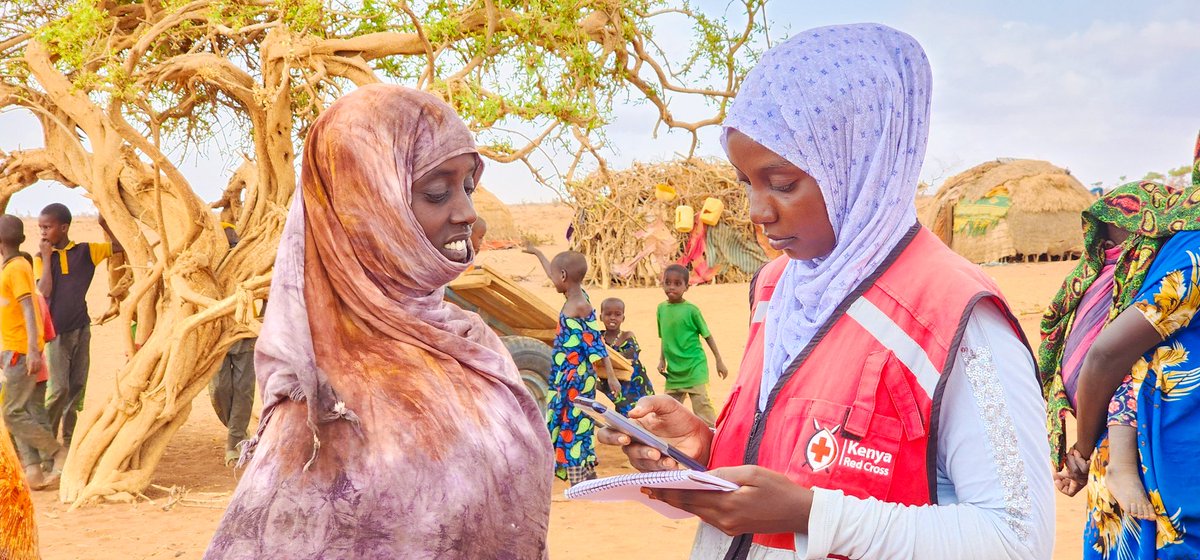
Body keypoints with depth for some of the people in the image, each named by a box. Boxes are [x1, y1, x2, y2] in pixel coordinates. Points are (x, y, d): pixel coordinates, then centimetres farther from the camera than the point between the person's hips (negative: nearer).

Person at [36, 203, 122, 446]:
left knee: (77, 387, 10)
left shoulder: (85, 251, 2)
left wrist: (105, 224, -6)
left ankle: (69, 440, 21)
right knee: (59, 389, -9)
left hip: (81, 328, 3)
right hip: (56, 331, -3)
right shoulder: (41, 258, -2)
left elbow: (121, 247, 4)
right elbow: (44, 292, -15)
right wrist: (47, 257, -13)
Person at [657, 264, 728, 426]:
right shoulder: (661, 308, 5)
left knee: (701, 404, -11)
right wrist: (662, 360, 7)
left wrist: (719, 361, -2)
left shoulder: (691, 310, -10)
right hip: (673, 369, 6)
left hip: (694, 367, -6)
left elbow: (707, 336, -3)